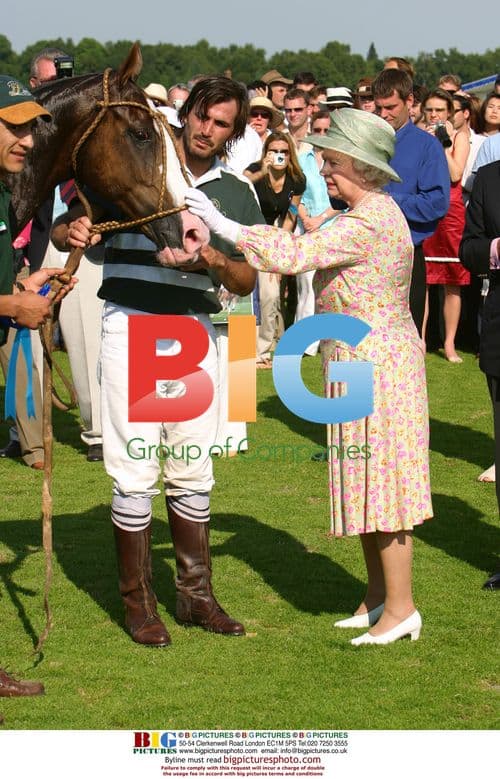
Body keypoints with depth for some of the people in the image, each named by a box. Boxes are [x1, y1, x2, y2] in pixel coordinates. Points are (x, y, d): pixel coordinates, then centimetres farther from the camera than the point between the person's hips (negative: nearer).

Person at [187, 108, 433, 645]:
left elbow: (296, 255, -28)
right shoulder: (372, 213, 13)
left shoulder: (368, 222, -21)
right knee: (365, 481, 15)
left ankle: (401, 608, 2)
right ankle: (378, 596, 23)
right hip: (363, 363, 11)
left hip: (374, 364, -10)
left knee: (379, 481, -5)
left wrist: (221, 224, -26)